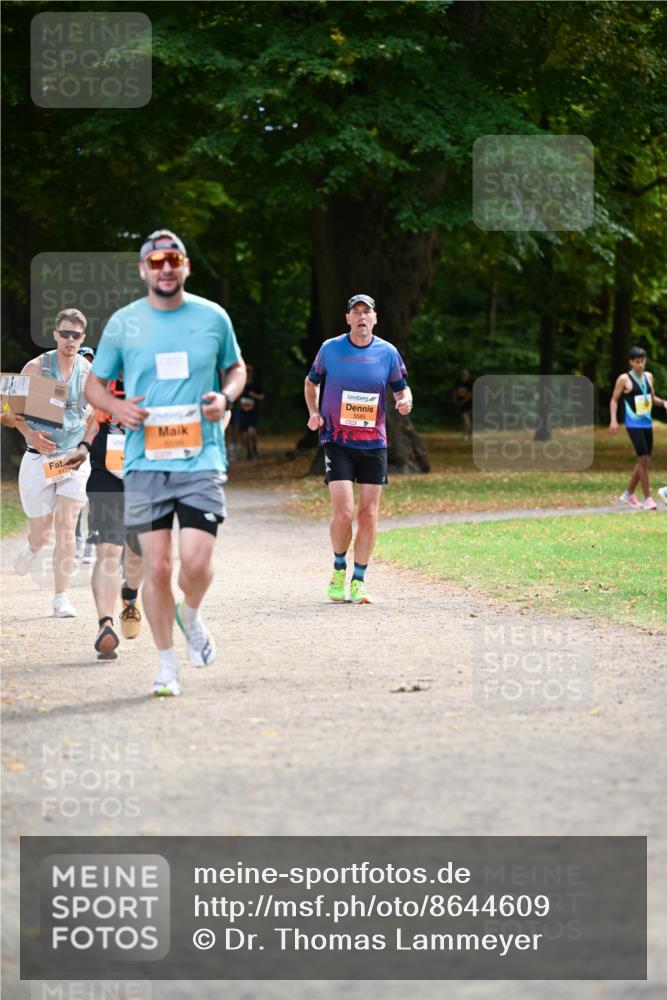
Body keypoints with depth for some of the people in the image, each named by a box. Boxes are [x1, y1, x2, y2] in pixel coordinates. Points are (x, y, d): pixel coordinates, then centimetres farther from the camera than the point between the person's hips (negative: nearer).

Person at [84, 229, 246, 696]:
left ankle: (190, 617, 23)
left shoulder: (213, 317, 5)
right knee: (157, 567, -2)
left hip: (202, 459, 0)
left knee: (197, 562, -12)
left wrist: (225, 397, -1)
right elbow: (95, 384, 14)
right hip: (145, 461, 0)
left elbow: (235, 367, 21)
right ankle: (167, 666, 13)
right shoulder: (123, 323, 4)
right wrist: (117, 407, -8)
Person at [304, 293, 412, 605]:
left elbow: (402, 388, 11)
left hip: (374, 443, 2)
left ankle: (358, 582, 12)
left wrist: (405, 401, -13)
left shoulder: (387, 352, 2)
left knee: (368, 515, 0)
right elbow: (311, 382, 17)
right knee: (343, 512, -13)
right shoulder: (330, 349, 1)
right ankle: (339, 569, 12)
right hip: (337, 442, -2)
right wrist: (314, 413, 2)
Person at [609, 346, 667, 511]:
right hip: (634, 425, -7)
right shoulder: (624, 379, -7)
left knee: (644, 461, 10)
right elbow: (614, 400, -2)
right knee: (643, 459, -14)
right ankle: (648, 499, -10)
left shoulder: (648, 376, 10)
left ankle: (628, 494, 25)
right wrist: (613, 420, -13)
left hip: (647, 423, 7)